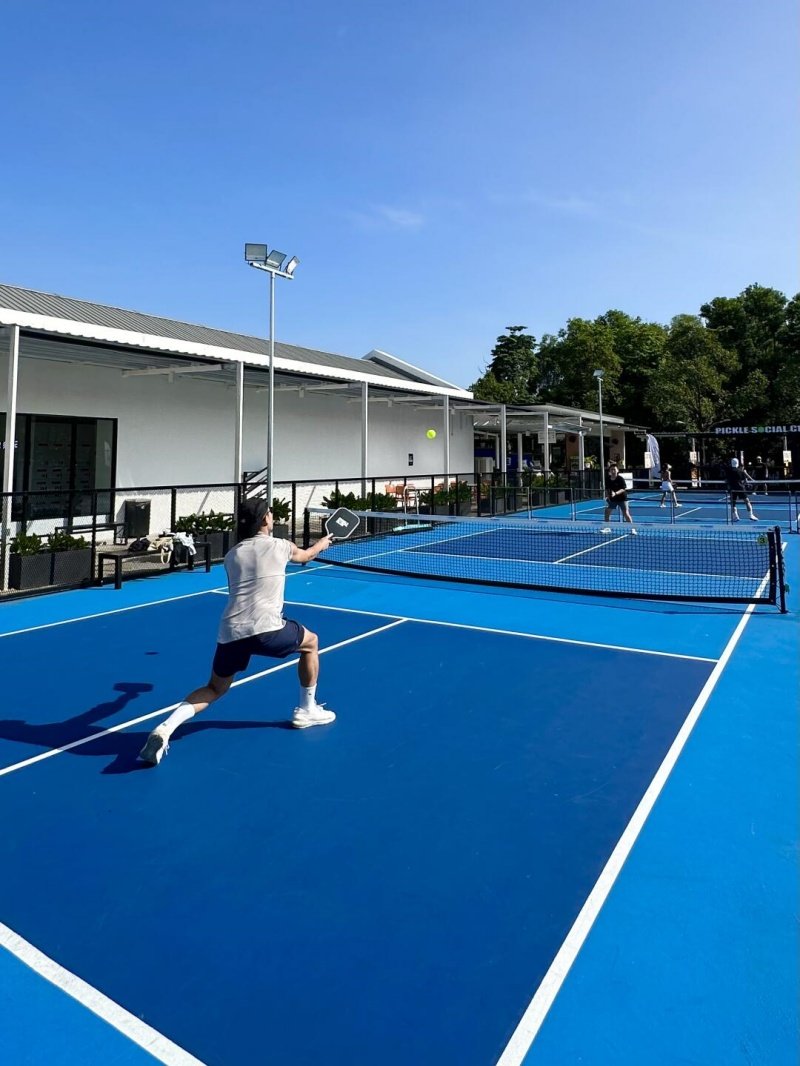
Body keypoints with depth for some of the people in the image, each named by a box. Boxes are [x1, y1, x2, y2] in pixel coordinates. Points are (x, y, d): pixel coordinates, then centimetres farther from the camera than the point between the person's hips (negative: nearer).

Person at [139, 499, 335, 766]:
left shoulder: (231, 555, 19)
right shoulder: (280, 546, 9)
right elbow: (306, 555, 31)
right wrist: (323, 543, 55)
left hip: (230, 633, 5)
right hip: (265, 628, -4)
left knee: (215, 688, 23)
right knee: (310, 642, 24)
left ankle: (166, 728, -1)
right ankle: (307, 710, 31)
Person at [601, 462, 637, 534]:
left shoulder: (620, 479, -17)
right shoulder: (608, 479, -3)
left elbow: (624, 489, -21)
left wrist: (616, 493, -34)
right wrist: (607, 496, -2)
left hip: (622, 498, -5)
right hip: (612, 499, 5)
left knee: (626, 514, -11)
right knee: (607, 512, 5)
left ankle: (632, 529, -1)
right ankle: (607, 528, 21)